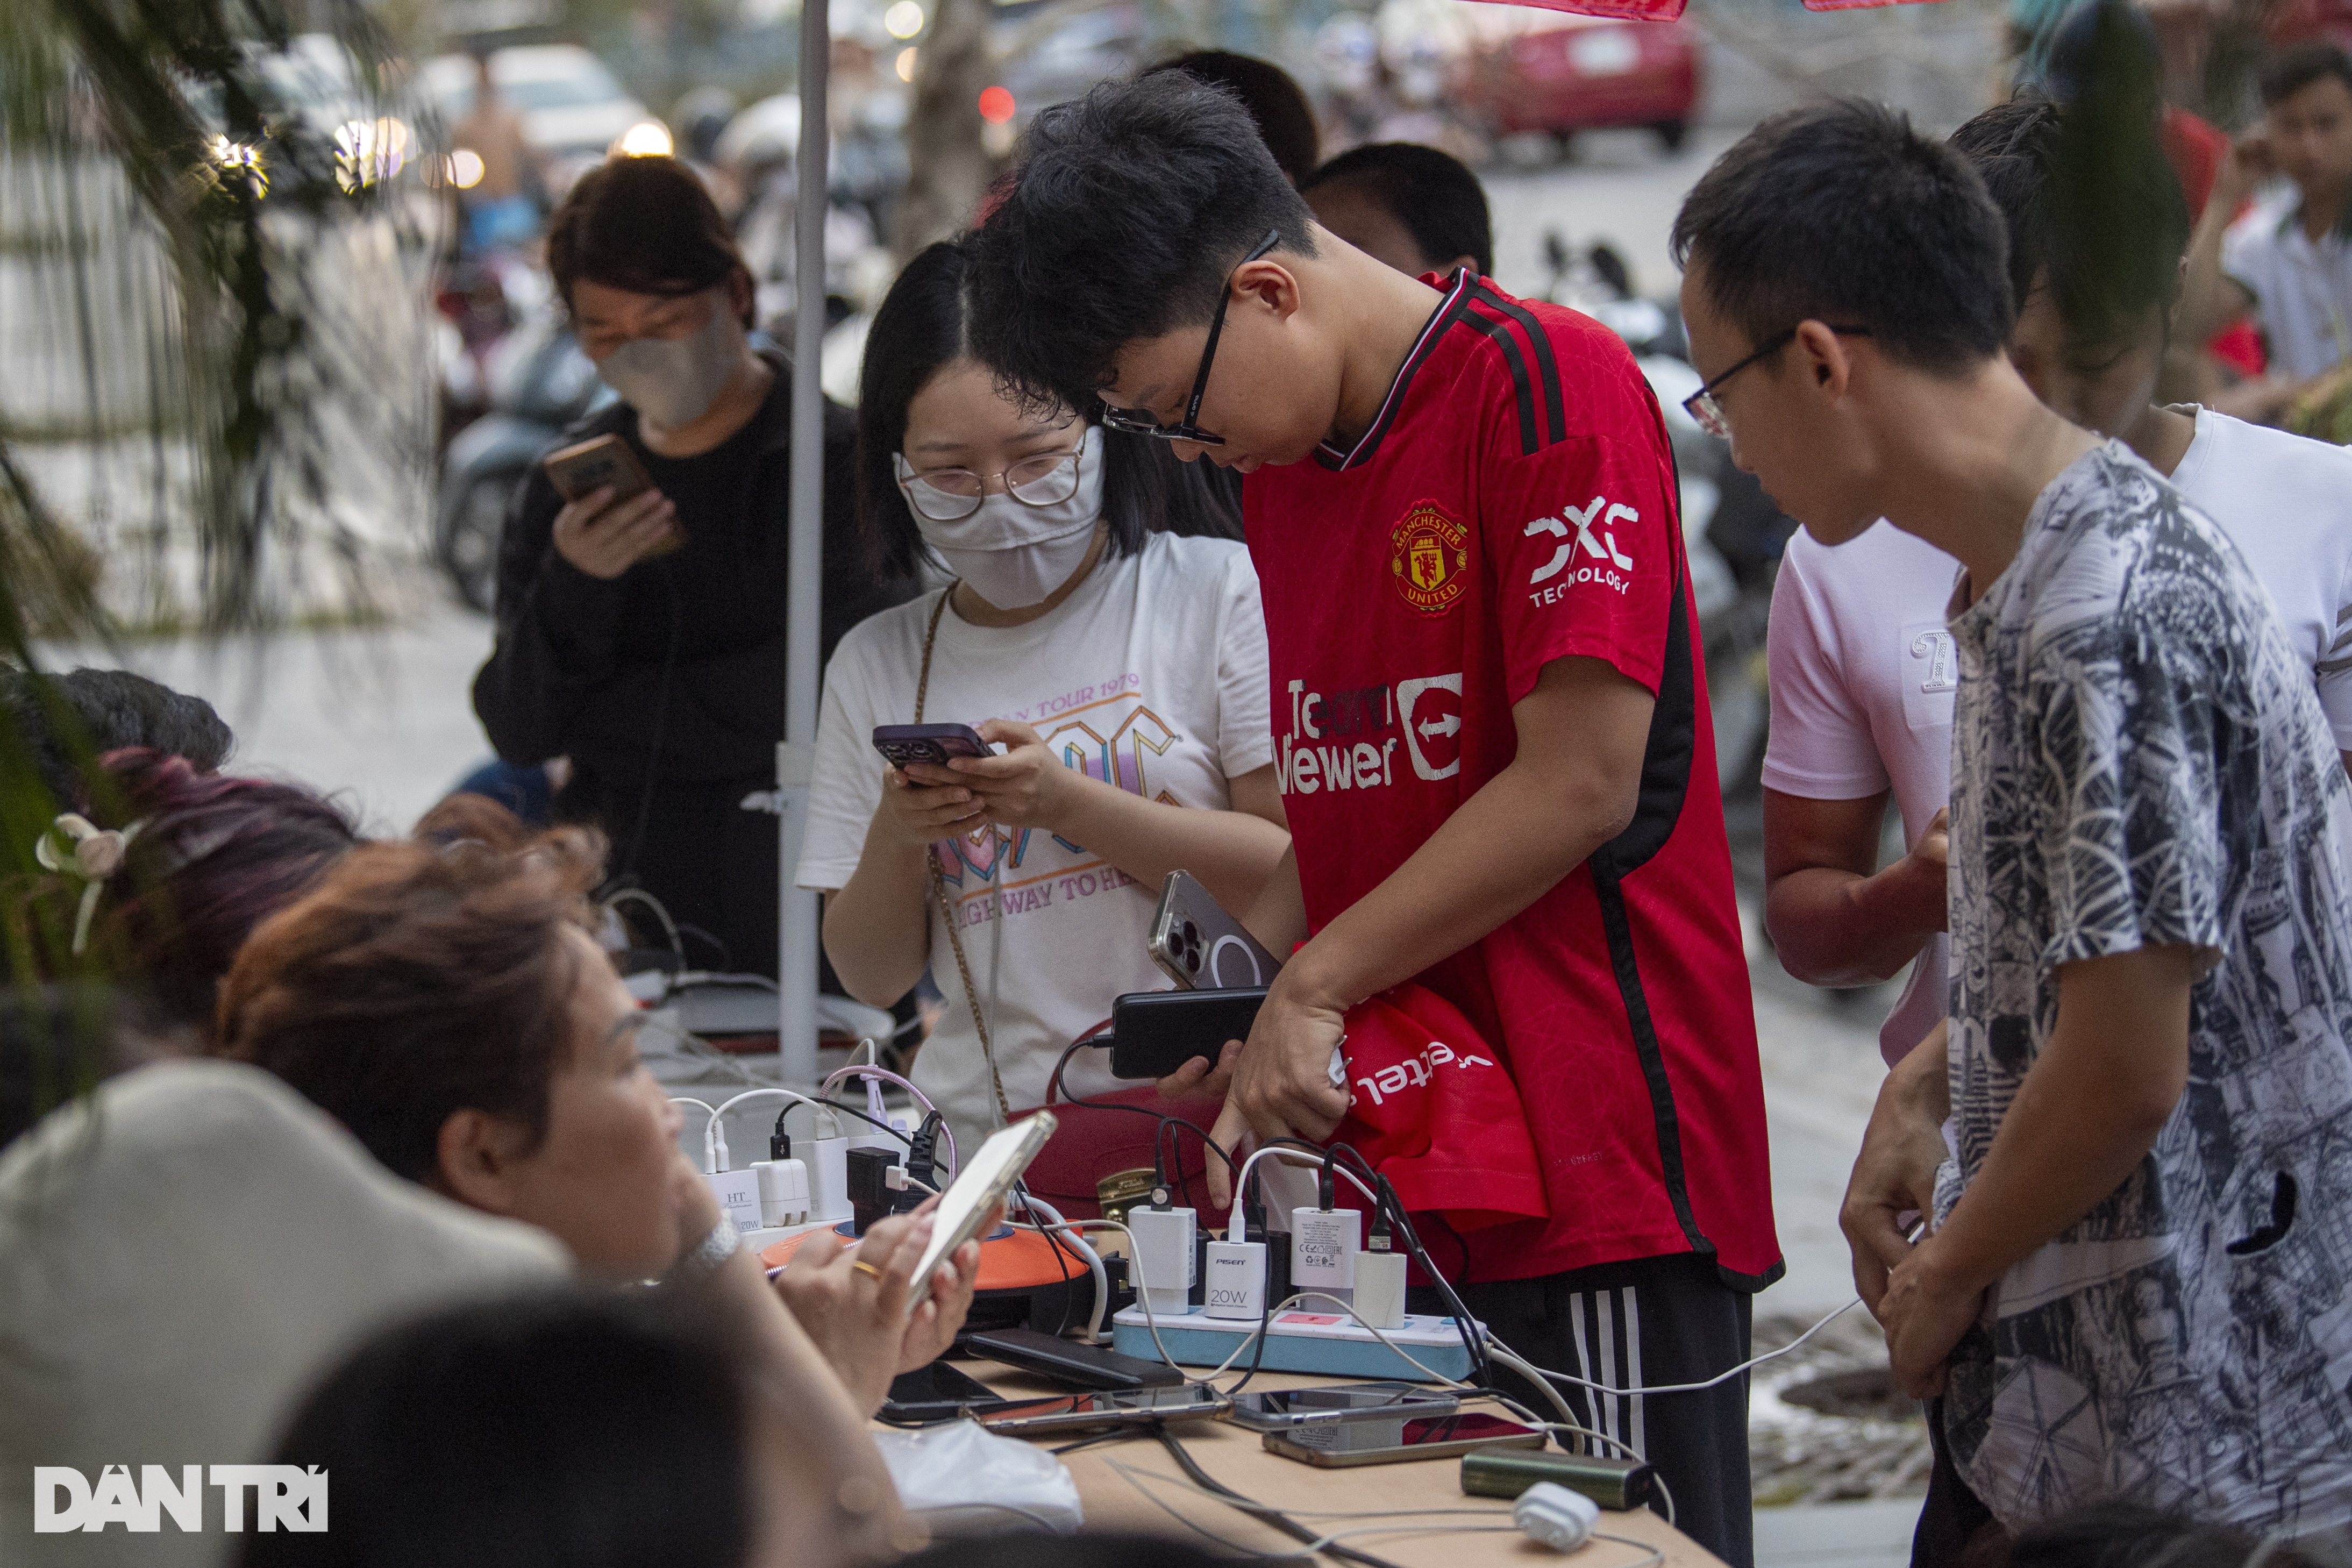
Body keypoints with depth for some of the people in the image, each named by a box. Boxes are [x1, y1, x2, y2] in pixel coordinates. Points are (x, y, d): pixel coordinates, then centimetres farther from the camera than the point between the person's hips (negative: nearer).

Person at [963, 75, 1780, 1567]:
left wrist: (1316, 984, -9)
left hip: (1597, 1164, -8)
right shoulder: (1285, 454, 16)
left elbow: (1581, 786, -15)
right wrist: (1238, 1012, 5)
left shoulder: (1546, 384, -10)